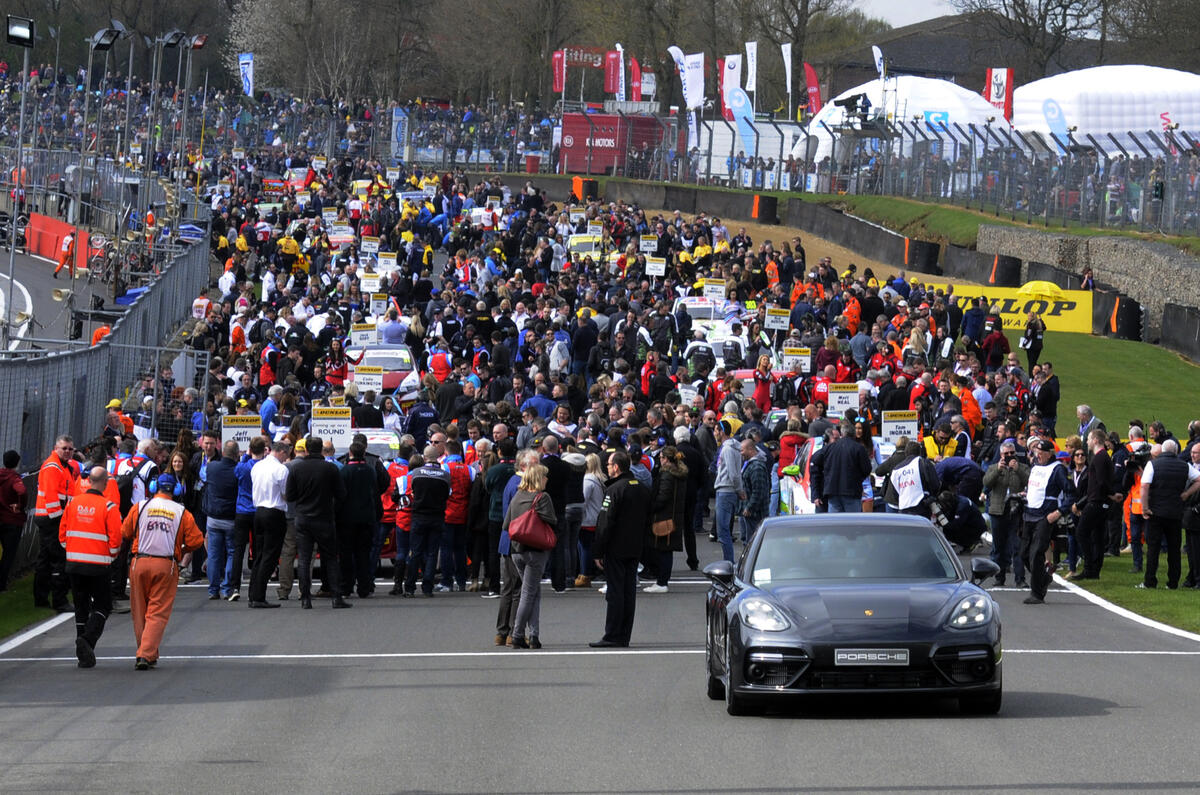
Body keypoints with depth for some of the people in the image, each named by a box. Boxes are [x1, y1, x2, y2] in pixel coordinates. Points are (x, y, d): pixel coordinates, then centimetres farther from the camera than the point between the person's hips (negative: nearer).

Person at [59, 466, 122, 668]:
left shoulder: (74, 503, 3)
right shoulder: (109, 506, -11)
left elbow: (63, 532, 8)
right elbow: (116, 537, -12)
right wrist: (111, 555, 7)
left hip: (73, 562, 4)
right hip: (98, 565, -4)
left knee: (81, 606, 13)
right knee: (102, 606, 7)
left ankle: (84, 655, 12)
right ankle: (88, 639, -17)